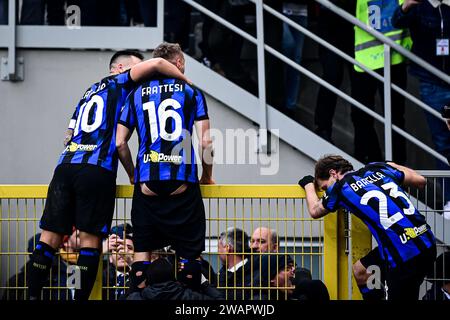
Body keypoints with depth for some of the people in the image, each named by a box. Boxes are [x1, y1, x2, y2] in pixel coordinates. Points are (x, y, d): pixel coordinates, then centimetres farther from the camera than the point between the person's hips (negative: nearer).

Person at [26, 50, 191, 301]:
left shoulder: (89, 94, 31)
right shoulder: (119, 83, 11)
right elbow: (156, 64, -3)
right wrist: (188, 82, 9)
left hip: (65, 165, 6)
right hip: (96, 170, -6)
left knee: (51, 236, 2)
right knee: (90, 239, -4)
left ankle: (33, 295, -4)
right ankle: (81, 298, -9)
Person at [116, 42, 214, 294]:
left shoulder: (138, 94, 13)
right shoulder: (191, 92, 6)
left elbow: (120, 143, 9)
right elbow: (206, 142, 0)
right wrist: (207, 177, 14)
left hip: (147, 185, 2)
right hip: (183, 184, -2)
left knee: (142, 252, 7)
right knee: (190, 253, 2)